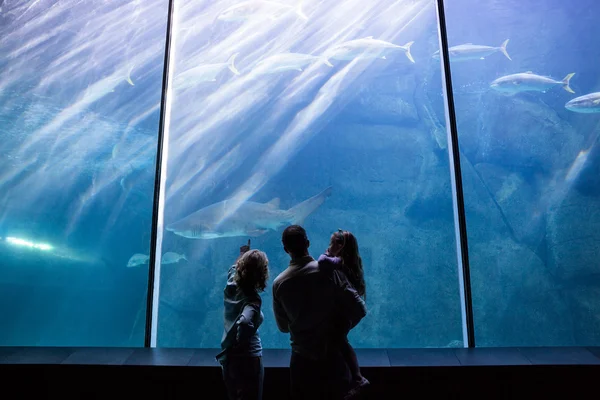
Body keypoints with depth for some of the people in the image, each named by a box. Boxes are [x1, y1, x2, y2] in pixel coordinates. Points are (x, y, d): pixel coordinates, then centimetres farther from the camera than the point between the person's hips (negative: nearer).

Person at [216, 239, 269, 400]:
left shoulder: (231, 286, -3)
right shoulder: (252, 298, -23)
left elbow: (233, 269, 20)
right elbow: (244, 322, -42)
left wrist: (243, 253, 36)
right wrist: (240, 343, -22)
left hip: (228, 358, 8)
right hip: (248, 359, -7)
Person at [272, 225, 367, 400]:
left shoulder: (279, 283, -7)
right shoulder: (329, 271, -15)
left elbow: (283, 326, 5)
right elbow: (359, 309, -14)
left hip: (302, 359, 2)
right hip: (333, 356, -1)